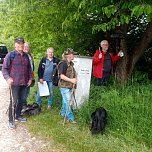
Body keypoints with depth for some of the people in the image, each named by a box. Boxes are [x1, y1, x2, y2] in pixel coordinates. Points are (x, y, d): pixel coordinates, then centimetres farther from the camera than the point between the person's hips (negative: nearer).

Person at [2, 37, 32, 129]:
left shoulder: (26, 56, 10)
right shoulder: (10, 55, -6)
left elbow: (29, 68, 19)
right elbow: (4, 68, -7)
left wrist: (30, 78, 12)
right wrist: (7, 78, -21)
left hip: (24, 83, 6)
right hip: (14, 83, -5)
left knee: (21, 100, 14)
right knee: (14, 101, -4)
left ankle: (18, 116, 31)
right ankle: (11, 120, 8)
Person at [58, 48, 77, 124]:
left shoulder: (70, 63, 11)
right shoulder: (63, 63, -16)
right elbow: (62, 76, -21)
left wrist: (74, 80, 12)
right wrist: (71, 80, -24)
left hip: (69, 86, 8)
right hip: (64, 86, -8)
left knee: (65, 100, 18)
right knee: (68, 101, -5)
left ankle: (63, 113, 33)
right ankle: (70, 117, 1)